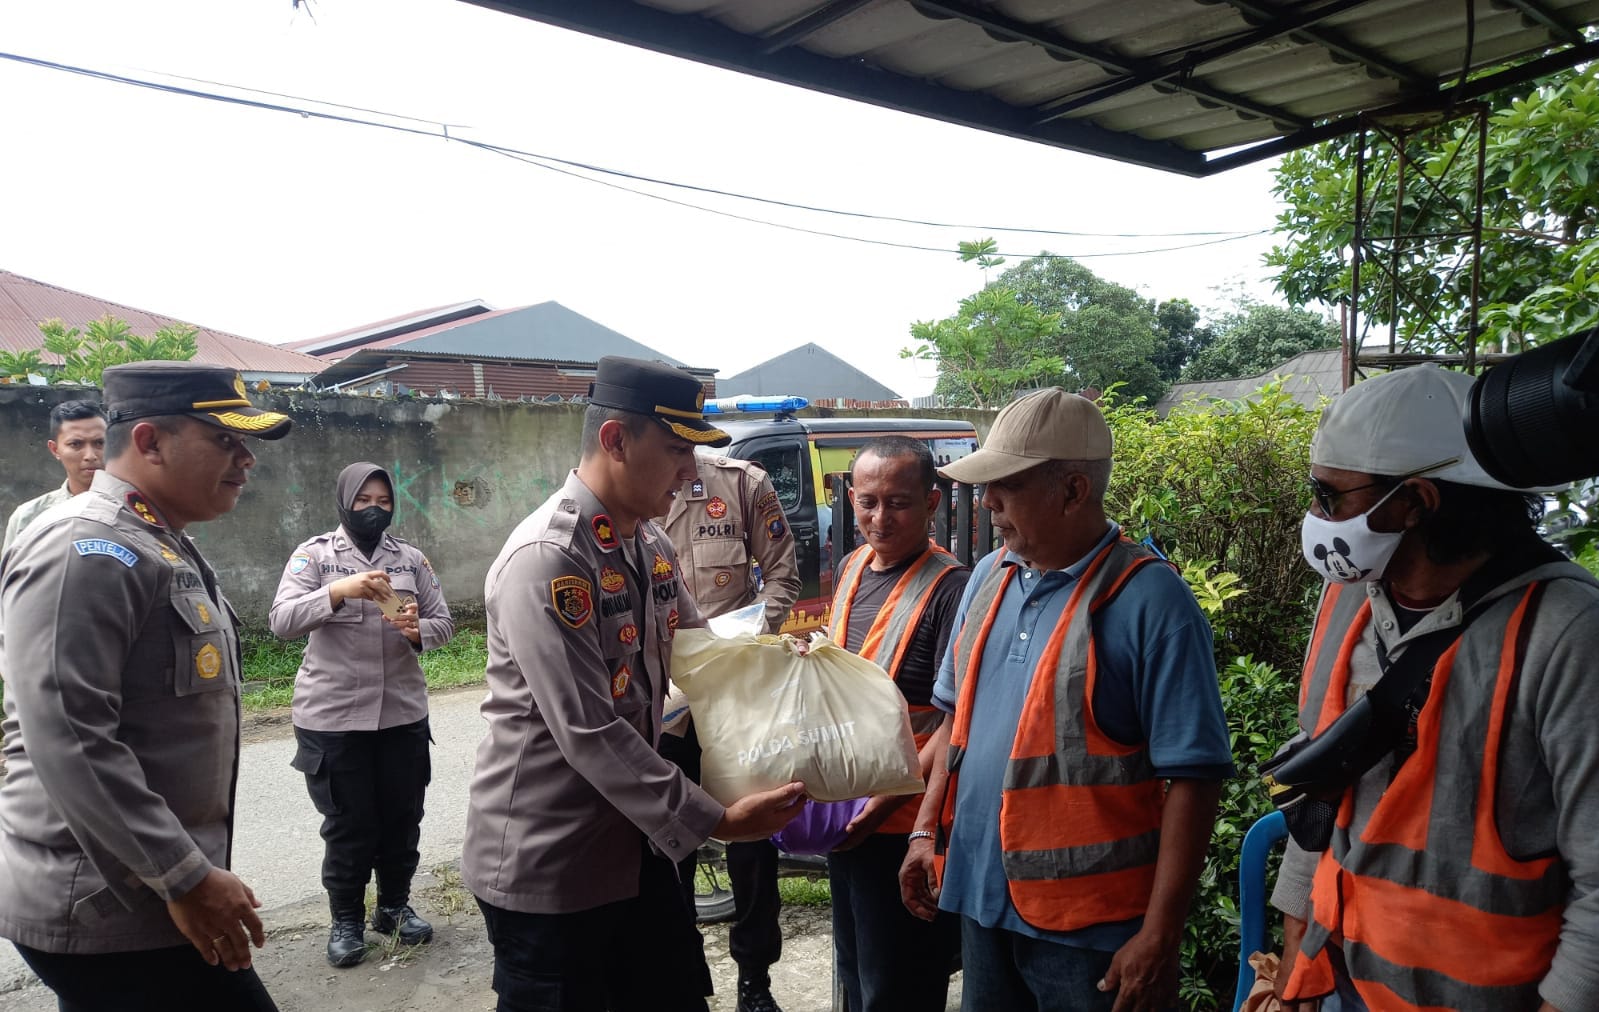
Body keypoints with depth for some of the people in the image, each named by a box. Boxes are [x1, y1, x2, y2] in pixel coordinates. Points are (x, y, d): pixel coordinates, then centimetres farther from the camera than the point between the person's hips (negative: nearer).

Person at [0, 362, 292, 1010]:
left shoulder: (162, 547, 16)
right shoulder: (88, 549, -17)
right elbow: (67, 743, -26)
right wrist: (187, 878, -23)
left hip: (140, 895, 10)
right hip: (108, 912, -10)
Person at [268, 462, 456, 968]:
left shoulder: (411, 558, 5)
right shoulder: (314, 554, -4)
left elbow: (444, 622, 6)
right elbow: (282, 621, -16)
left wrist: (417, 631, -17)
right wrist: (339, 591, -31)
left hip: (403, 712, 3)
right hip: (332, 715, -3)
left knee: (402, 815, 13)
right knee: (349, 822, 7)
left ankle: (394, 905, 34)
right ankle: (346, 918, 27)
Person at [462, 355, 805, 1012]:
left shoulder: (650, 545, 5)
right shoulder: (545, 561, -23)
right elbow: (590, 734, -26)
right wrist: (714, 821, -22)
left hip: (635, 843, 8)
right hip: (546, 865, -8)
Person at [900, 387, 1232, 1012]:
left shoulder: (1149, 599, -16)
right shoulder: (989, 578, 4)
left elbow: (1193, 777, -16)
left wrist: (1160, 935, -17)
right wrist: (927, 829, 10)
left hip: (1087, 921, -6)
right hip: (980, 897, 6)